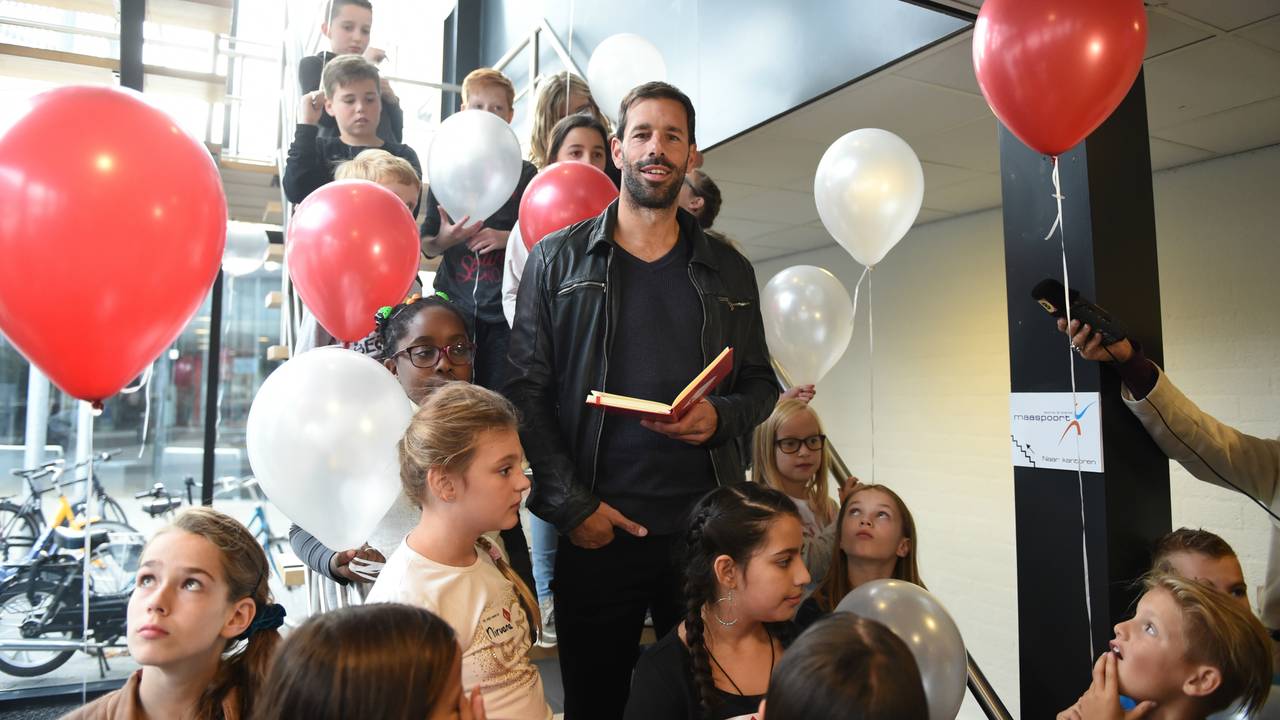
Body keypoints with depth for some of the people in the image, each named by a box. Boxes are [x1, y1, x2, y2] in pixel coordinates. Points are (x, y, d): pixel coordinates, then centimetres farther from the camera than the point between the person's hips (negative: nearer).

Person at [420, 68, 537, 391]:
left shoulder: (525, 174, 5)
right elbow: (426, 246, 9)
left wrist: (507, 238, -12)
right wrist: (445, 239, -12)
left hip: (504, 307, -1)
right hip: (453, 302, 1)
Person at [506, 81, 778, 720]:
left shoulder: (727, 271, 11)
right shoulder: (557, 259, 4)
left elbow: (760, 382, 15)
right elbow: (526, 390, -1)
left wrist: (721, 416, -8)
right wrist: (571, 504, -9)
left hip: (709, 524, 2)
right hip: (595, 529, -1)